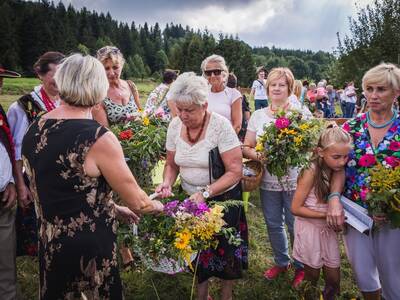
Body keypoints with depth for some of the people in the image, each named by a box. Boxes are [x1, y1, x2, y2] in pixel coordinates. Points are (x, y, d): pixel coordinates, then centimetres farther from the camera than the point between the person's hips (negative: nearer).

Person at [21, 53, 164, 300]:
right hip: (90, 250, -6)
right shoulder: (98, 138, -23)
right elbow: (137, 202, -15)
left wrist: (113, 208, 16)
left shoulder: (34, 130, -2)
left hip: (49, 245, 6)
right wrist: (159, 206, 7)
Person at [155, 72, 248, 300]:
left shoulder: (220, 125, -21)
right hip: (191, 198, 4)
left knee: (224, 248, 10)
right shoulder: (175, 125, -7)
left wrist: (205, 193, -31)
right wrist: (167, 183, -16)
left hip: (223, 198, -3)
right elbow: (172, 164, 4)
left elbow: (235, 171, -22)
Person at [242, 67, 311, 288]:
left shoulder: (301, 112, -4)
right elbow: (246, 148, 4)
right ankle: (281, 262, 41)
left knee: (296, 225, 8)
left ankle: (301, 267, 33)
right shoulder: (258, 115, 4)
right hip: (268, 181, 3)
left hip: (295, 181, -3)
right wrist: (259, 156, -16)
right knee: (273, 224, 17)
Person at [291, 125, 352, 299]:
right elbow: (295, 208, -19)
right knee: (312, 275, 13)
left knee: (334, 279, 13)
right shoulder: (311, 172, -22)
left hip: (328, 228, 5)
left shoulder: (336, 169, -5)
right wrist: (326, 215, -21)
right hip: (310, 228, -5)